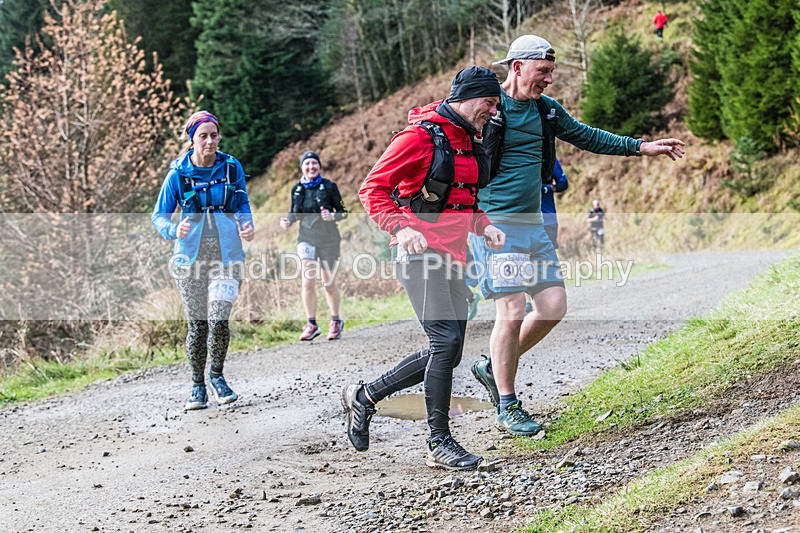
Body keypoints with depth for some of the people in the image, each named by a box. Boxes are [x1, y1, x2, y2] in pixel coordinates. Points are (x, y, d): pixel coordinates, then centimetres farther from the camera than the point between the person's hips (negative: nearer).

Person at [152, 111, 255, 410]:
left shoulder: (232, 167, 3)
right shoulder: (178, 174, -2)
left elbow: (242, 205, 16)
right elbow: (159, 216, 2)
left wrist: (247, 226, -5)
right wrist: (174, 231, -19)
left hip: (227, 255, 0)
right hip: (190, 258, 0)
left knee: (218, 320, -14)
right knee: (197, 324, 2)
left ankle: (217, 375, 12)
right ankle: (198, 386, 20)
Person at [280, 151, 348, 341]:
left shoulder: (329, 187, -4)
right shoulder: (297, 189, 4)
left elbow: (343, 211, 0)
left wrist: (332, 216, -21)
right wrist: (287, 221, -7)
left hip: (328, 240, -2)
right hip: (307, 239, 2)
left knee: (329, 284, 6)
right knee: (307, 282, -12)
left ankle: (336, 321, 27)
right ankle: (312, 325, -1)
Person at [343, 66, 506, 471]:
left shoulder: (468, 142, 17)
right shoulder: (420, 137, -10)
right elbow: (373, 189, -10)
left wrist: (484, 226, 8)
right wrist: (400, 228, -25)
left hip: (452, 256, 9)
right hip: (419, 252, -9)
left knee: (446, 352, 6)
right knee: (446, 340, -16)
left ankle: (364, 396, 22)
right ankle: (440, 443, -7)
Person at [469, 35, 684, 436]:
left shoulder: (546, 109, 12)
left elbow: (586, 137, 22)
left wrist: (643, 147, 19)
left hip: (532, 223, 8)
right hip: (494, 224, -8)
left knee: (553, 306, 2)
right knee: (512, 313, -8)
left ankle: (493, 367, 21)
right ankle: (507, 409, 5)